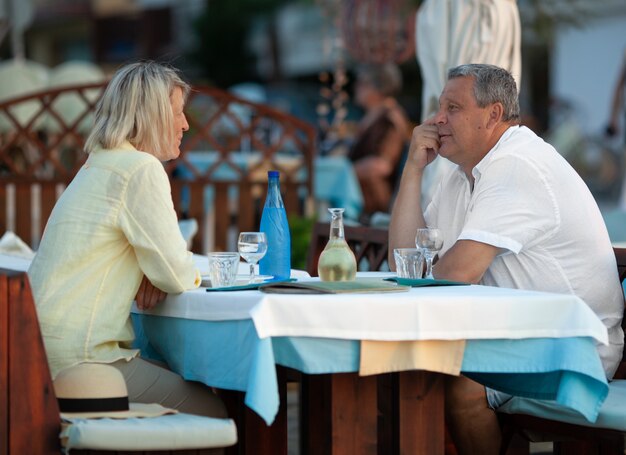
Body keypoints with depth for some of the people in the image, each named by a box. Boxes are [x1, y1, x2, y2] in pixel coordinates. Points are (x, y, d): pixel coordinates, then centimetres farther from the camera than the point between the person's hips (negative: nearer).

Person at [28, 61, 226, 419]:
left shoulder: (99, 166, 19)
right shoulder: (142, 169, -12)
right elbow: (177, 275, -14)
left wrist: (159, 275, 5)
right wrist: (194, 273, 9)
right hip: (79, 357, -10)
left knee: (198, 389, 14)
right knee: (215, 414, -3)